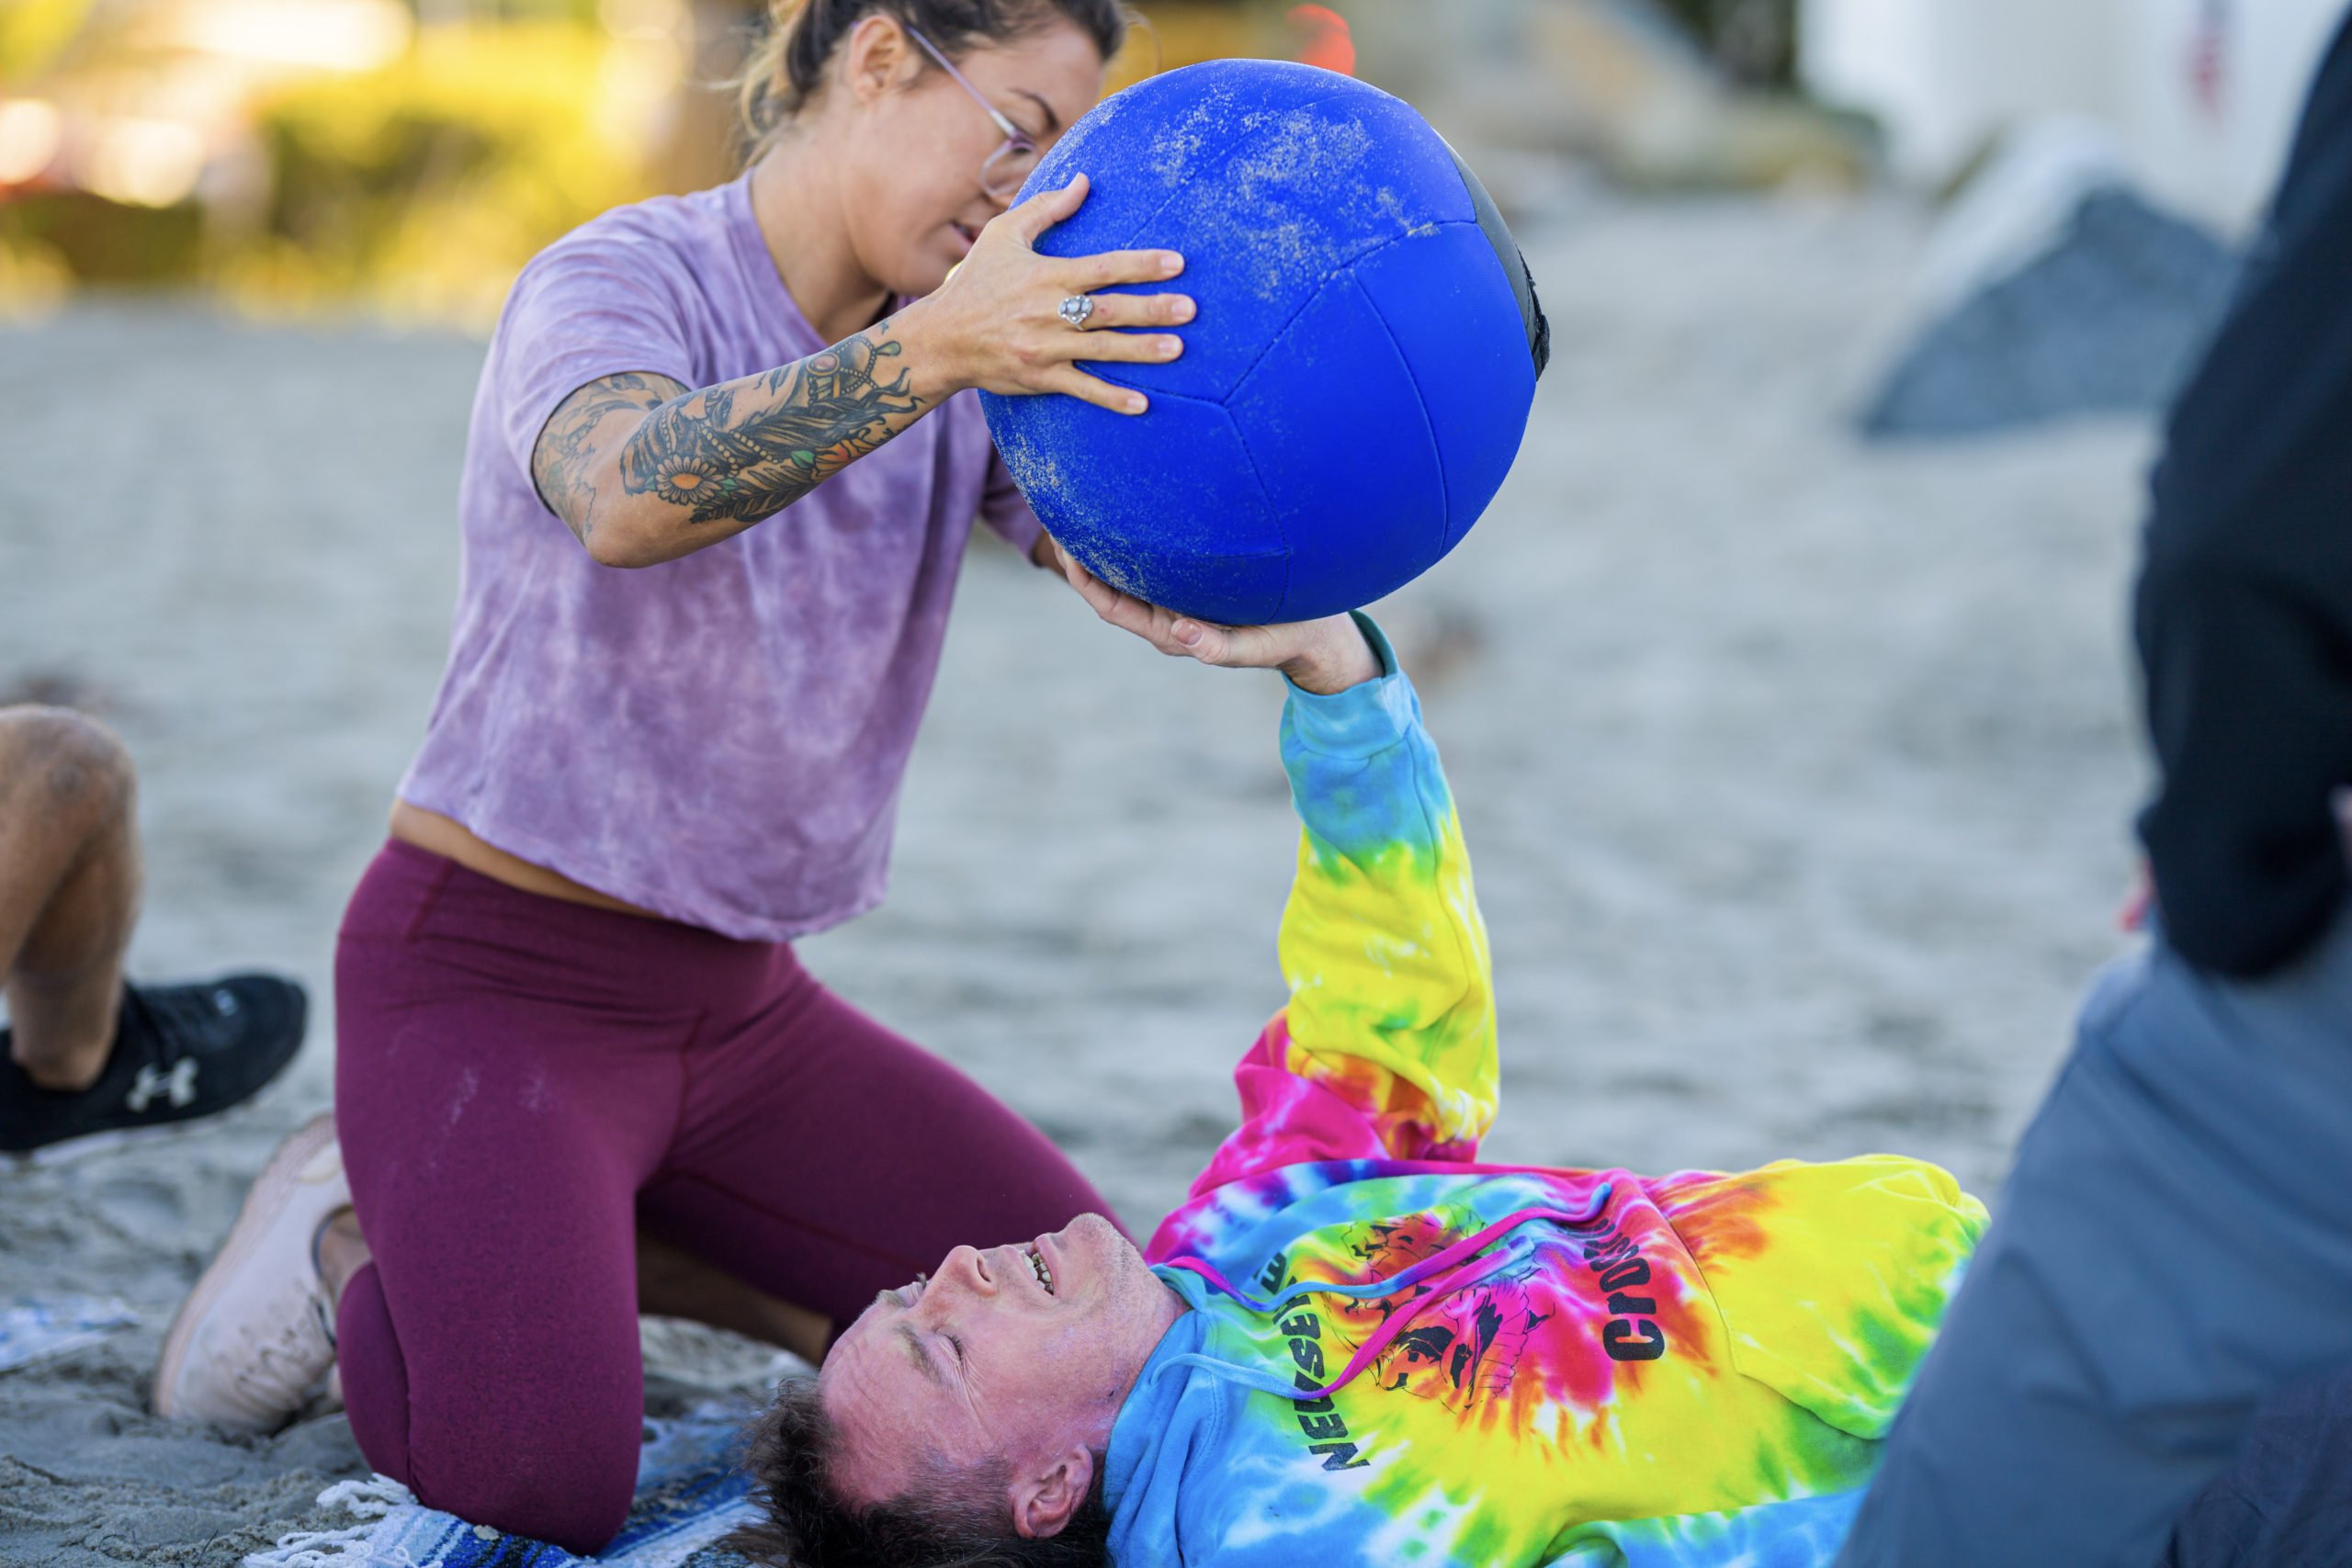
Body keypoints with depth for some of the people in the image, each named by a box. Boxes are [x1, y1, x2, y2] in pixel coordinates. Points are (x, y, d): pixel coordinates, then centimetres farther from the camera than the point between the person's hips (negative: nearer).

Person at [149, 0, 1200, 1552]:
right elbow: (630, 495, -41)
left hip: (736, 1007, 7)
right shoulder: (620, 286, -17)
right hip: (493, 977, -7)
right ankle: (357, 1244, 6)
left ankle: (589, 1243, 12)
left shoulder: (973, 349, 3)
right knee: (537, 1474, -28)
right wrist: (934, 350, -56)